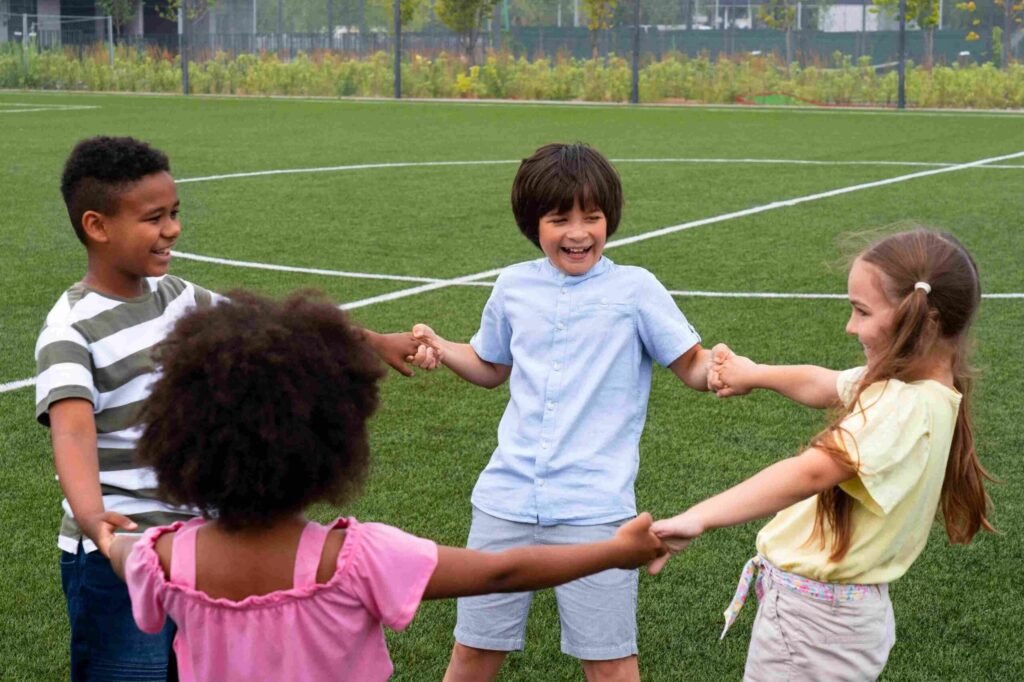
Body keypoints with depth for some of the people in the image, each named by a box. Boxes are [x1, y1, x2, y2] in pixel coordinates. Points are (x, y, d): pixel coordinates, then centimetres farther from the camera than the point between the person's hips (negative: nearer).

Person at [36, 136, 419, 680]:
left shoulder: (175, 296, 6)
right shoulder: (71, 328, -16)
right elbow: (73, 432, -30)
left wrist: (376, 342, 19)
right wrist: (93, 519, -49)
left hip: (200, 538, 7)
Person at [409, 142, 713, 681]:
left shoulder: (635, 289, -3)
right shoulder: (513, 287, 8)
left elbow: (693, 368, -1)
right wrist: (440, 349, 6)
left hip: (594, 506, -3)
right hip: (507, 497, 3)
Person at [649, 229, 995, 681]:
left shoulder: (905, 407, -28)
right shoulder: (919, 385, 2)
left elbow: (812, 473, -41)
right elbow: (823, 385, 18)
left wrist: (696, 520, -49)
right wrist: (754, 374, 23)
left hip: (813, 618, -10)